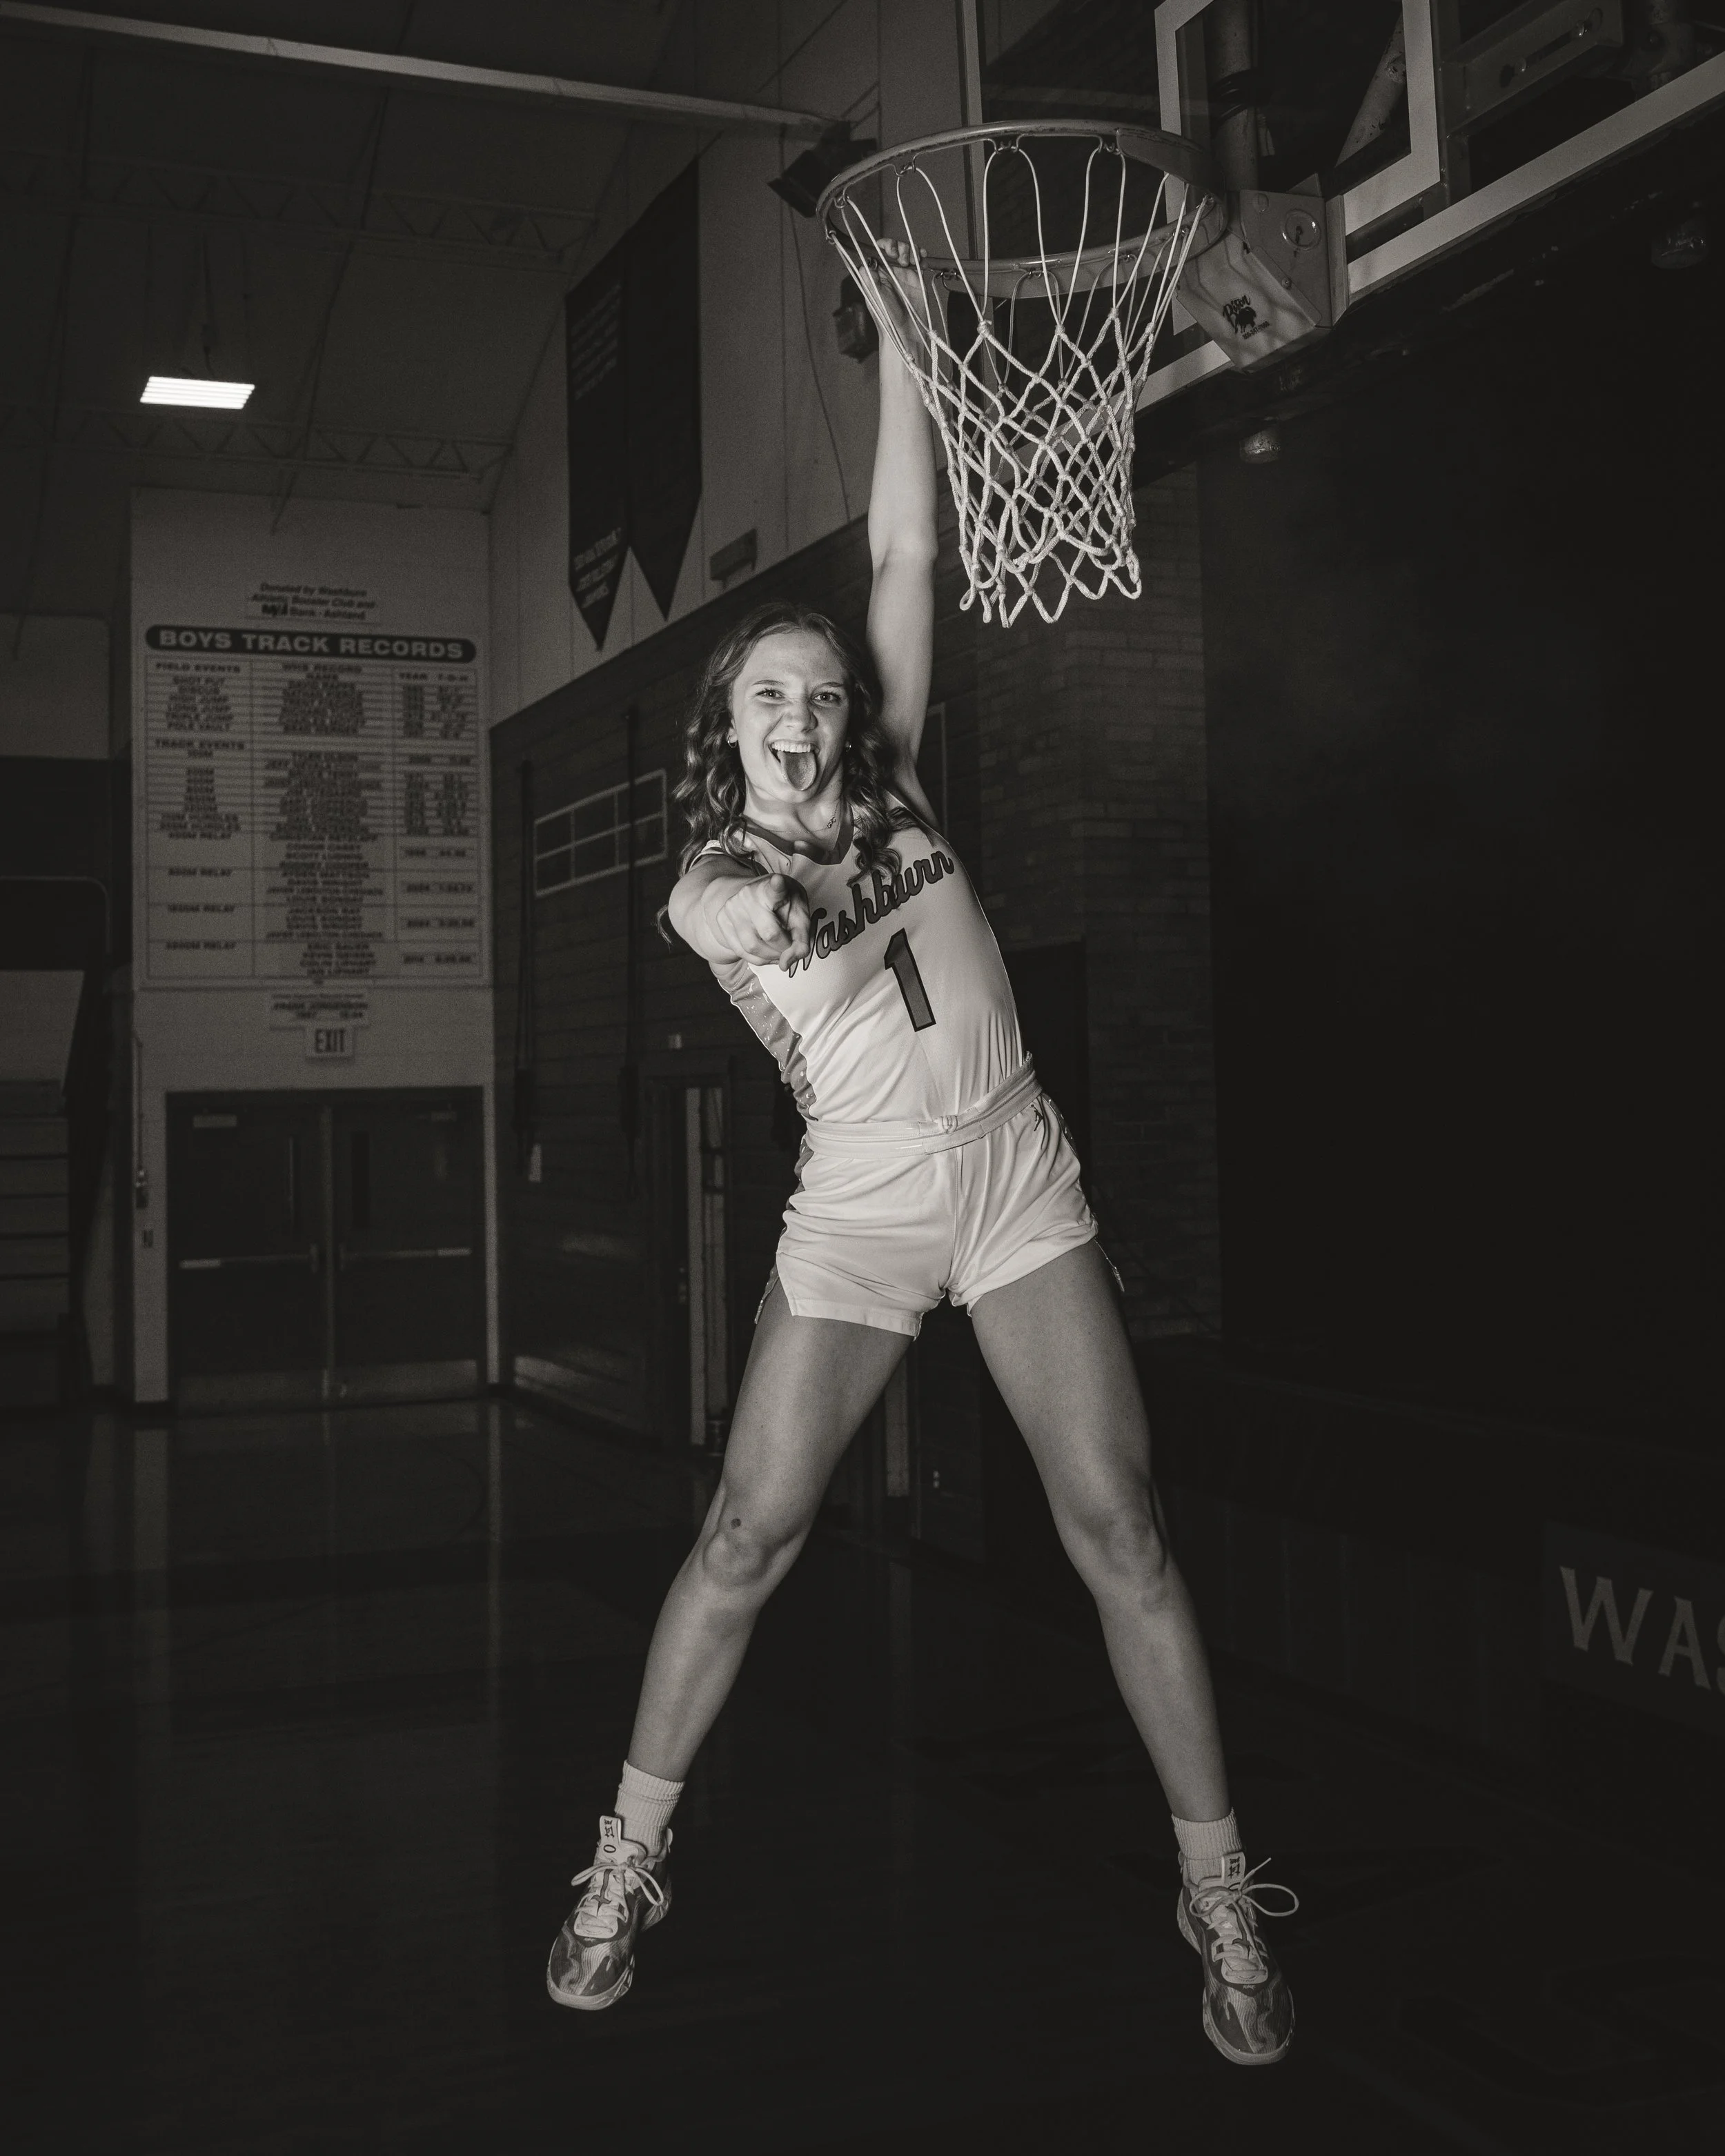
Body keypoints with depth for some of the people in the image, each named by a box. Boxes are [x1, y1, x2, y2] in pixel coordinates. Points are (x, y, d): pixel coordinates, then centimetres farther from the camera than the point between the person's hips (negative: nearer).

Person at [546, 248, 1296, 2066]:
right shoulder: (708, 881, 3)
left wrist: (902, 342, 2)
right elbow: (815, 945, -18)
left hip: (1018, 1179, 2)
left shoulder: (890, 793, 8)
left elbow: (904, 565, 4)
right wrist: (921, 866, -5)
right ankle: (629, 1861, 17)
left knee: (1118, 1528, -3)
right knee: (747, 1537, -1)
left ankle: (1219, 1888, 8)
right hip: (859, 1208, -1)